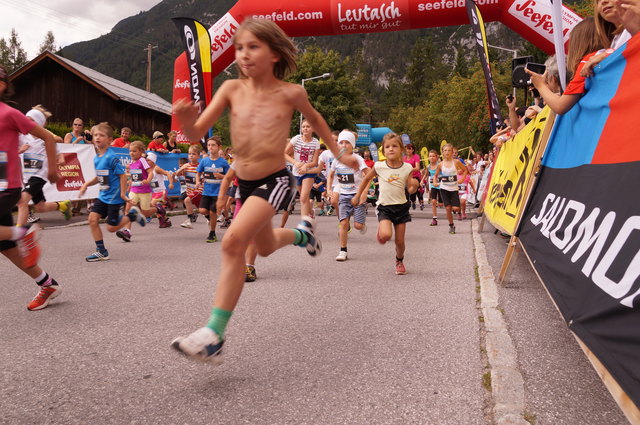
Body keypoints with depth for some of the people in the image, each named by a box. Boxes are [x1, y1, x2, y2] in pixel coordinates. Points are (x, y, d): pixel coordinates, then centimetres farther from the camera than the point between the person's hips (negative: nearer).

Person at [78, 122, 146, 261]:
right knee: (92, 219, -4)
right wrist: (86, 184, 8)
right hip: (103, 196, 7)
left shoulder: (111, 157, -17)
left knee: (111, 228, -4)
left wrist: (123, 194, -17)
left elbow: (122, 175, -16)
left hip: (114, 197, -7)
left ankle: (132, 215, 20)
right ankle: (101, 251, 5)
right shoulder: (96, 158, 7)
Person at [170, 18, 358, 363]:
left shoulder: (290, 93, -9)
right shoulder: (231, 89, -4)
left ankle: (214, 335, -20)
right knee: (266, 248, 26)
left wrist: (339, 154, 20)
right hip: (245, 183, 5)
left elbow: (314, 118, 13)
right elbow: (197, 134, -8)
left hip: (275, 181, -5)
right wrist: (186, 120, -32)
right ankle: (302, 233, 61)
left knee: (233, 241, -26)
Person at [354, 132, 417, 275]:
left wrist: (414, 185, -24)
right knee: (386, 235, -24)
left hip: (401, 206, 1)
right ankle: (380, 231, 13)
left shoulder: (407, 168, -5)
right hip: (384, 207, -1)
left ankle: (400, 262, 37)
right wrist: (358, 195, 14)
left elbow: (410, 190, -1)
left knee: (400, 241, 7)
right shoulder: (379, 167, -8)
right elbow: (366, 179, 10)